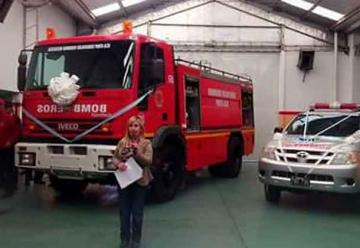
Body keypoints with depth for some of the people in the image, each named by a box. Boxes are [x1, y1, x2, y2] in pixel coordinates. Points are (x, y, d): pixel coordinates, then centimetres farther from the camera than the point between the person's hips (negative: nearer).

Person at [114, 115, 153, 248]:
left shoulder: (146, 143, -3)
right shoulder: (122, 142, 3)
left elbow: (149, 161, -12)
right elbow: (115, 157, 7)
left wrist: (137, 152, -26)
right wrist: (118, 164, -15)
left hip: (140, 182, -2)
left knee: (137, 214, 6)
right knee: (124, 213, 9)